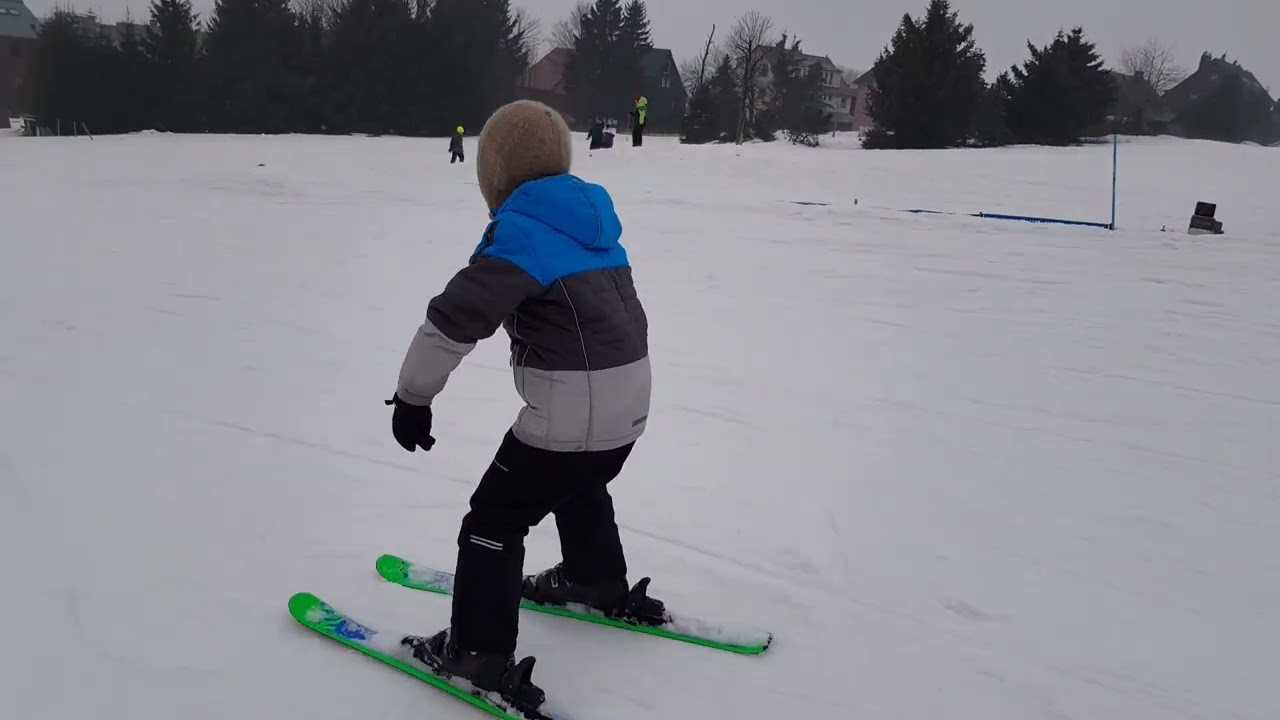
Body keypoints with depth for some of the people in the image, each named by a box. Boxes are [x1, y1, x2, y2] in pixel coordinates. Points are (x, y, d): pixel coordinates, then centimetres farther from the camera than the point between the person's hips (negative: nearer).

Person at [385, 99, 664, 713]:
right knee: (581, 490, 33)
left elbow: (456, 317, -20)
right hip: (629, 403, 9)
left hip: (569, 415, -8)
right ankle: (601, 584, 51)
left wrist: (413, 394, -12)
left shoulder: (521, 231, -16)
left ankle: (481, 655, 4)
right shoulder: (595, 217, 9)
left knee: (495, 519, 2)